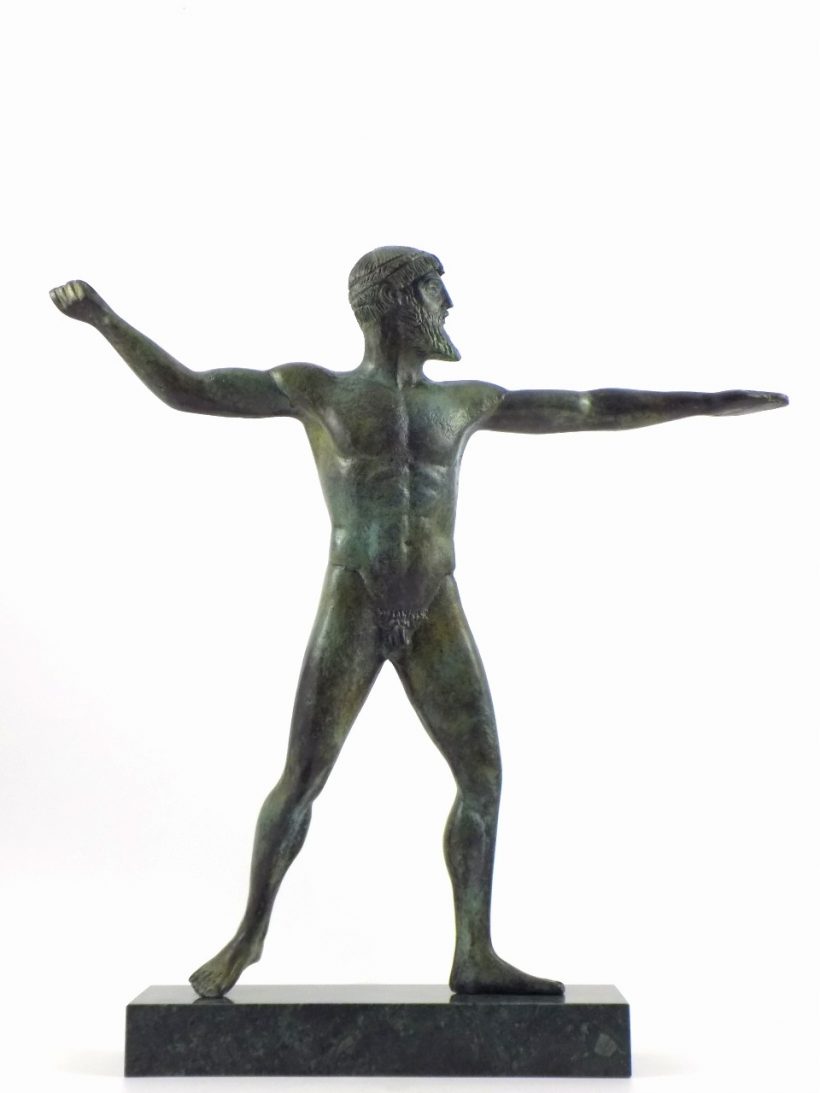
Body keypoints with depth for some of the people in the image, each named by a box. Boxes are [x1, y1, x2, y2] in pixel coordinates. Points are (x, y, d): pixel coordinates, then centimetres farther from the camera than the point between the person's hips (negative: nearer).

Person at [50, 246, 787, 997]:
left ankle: (476, 956, 11)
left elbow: (596, 409, 19)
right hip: (351, 609, -3)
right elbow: (184, 390, 5)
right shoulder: (315, 389, 8)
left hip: (437, 616, 4)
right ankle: (250, 932, 17)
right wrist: (107, 322, -6)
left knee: (484, 776, -1)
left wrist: (710, 402, 17)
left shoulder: (467, 401, 16)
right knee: (302, 781, -4)